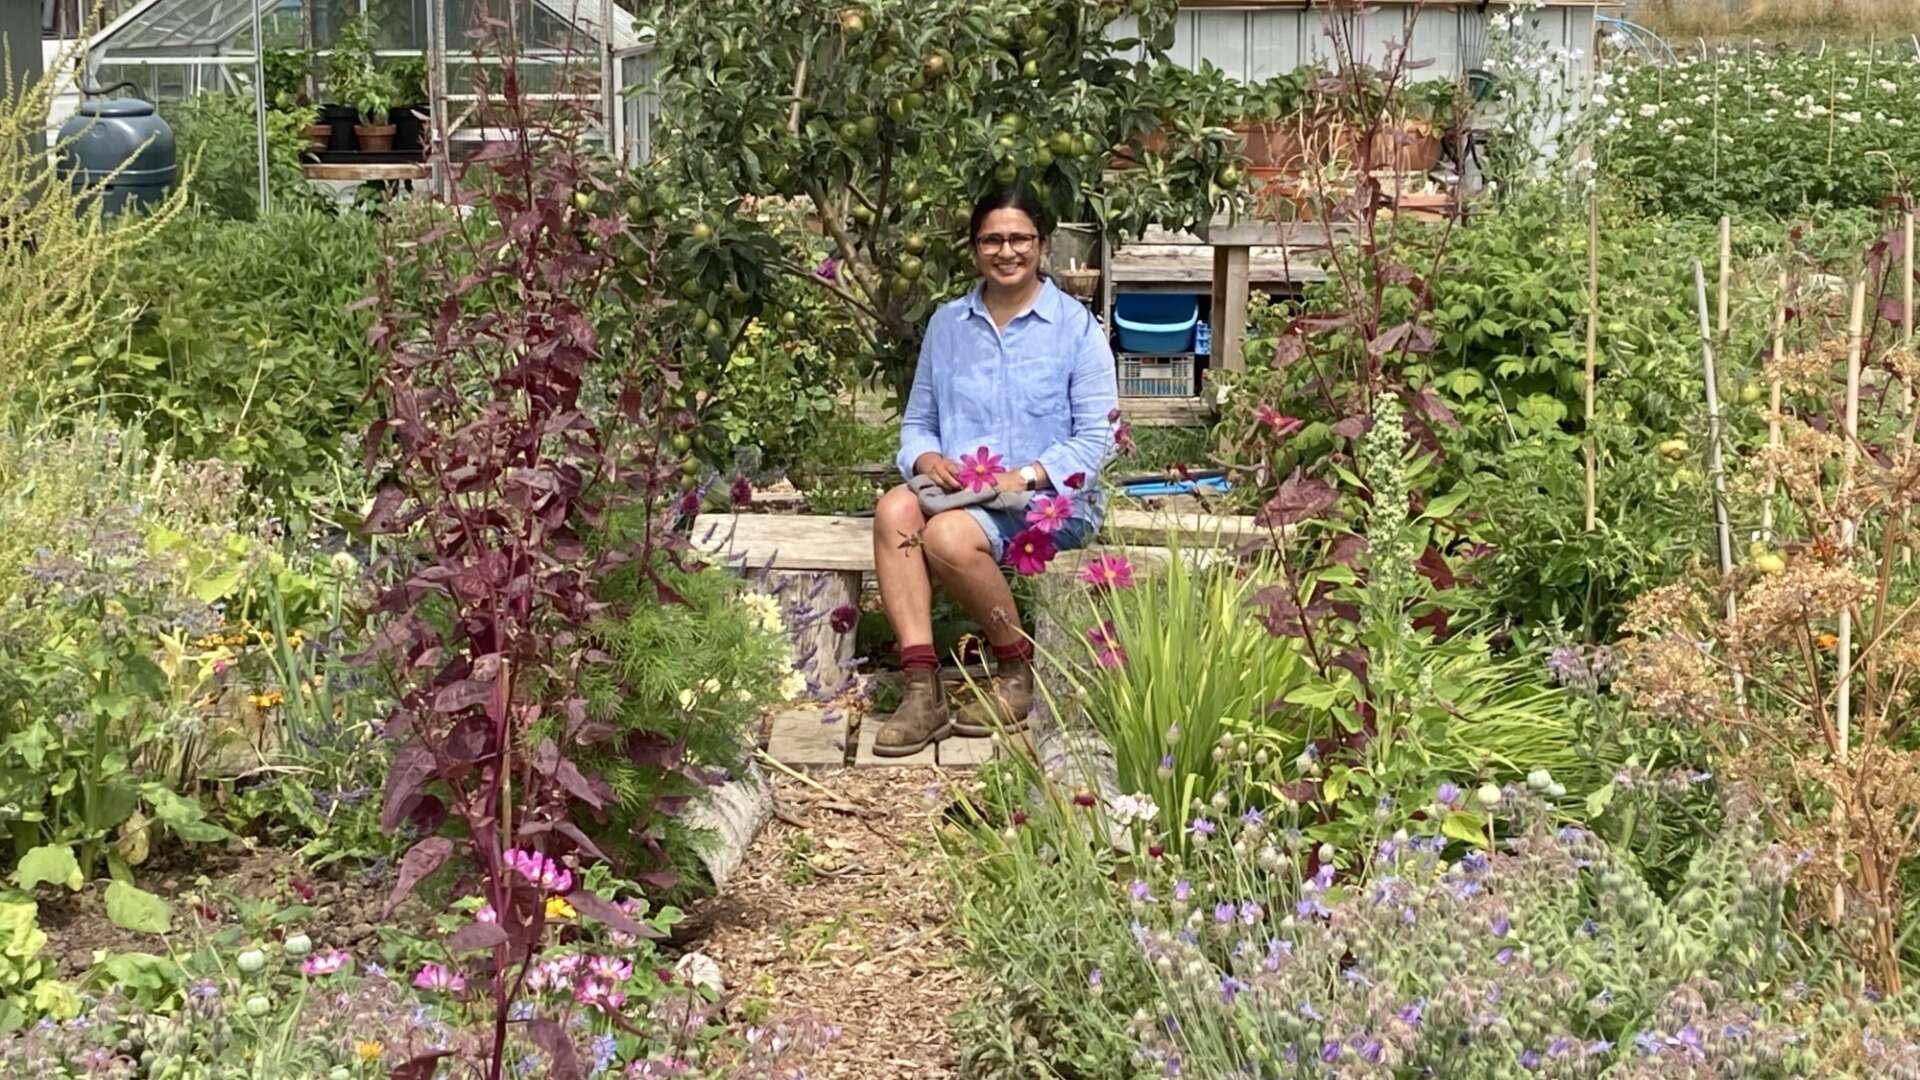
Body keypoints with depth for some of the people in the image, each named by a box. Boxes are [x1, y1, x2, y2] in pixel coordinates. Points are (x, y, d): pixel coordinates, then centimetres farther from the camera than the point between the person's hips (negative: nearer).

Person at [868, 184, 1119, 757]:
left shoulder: (1076, 326, 2)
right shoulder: (947, 324, 16)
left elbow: (1097, 436, -3)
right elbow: (917, 420, 19)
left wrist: (1025, 476, -17)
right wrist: (927, 458, -6)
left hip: (1049, 496, -4)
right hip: (954, 486, 4)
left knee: (949, 536, -34)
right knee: (895, 509, -31)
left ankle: (1017, 672, -10)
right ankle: (922, 689, -36)